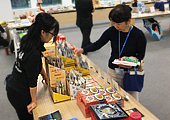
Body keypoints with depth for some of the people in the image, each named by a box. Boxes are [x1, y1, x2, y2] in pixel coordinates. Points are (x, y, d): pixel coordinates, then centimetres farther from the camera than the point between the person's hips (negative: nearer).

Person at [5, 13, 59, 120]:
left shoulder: (28, 41, -6)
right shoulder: (34, 53, -33)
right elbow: (32, 81, -21)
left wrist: (44, 75, 26)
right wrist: (34, 101, -8)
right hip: (19, 94, -8)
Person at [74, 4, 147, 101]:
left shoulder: (139, 35, -14)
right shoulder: (112, 31, -9)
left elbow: (141, 55, -4)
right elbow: (98, 44, -1)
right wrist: (83, 50, -16)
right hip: (113, 71, 2)